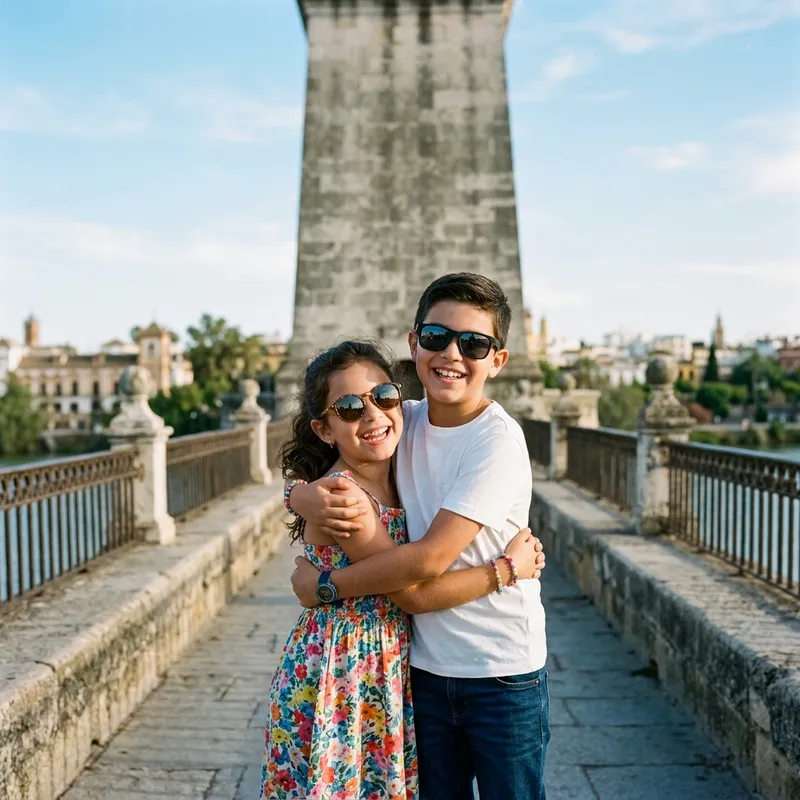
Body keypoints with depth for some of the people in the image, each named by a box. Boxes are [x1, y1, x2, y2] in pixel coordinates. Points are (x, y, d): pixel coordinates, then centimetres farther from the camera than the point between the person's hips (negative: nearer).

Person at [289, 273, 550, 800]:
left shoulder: (497, 441, -19)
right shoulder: (403, 421, 0)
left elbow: (428, 558, -22)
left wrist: (321, 585, -13)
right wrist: (304, 496, -17)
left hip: (505, 676, -5)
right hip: (427, 668, 5)